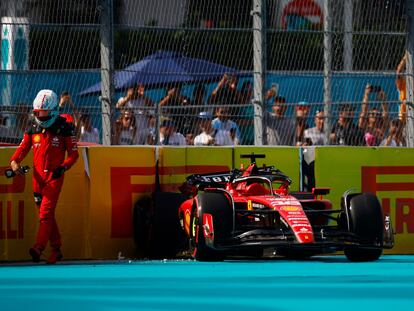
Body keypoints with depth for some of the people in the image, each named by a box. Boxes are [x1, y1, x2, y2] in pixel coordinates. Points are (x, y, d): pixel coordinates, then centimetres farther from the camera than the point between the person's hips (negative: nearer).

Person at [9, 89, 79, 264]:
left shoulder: (64, 128, -5)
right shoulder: (33, 129, 8)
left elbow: (73, 153, -3)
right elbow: (23, 148, 6)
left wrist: (63, 167, -20)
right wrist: (14, 162, -15)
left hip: (54, 177, -5)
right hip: (38, 177, 5)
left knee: (46, 213, -16)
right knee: (47, 215, 10)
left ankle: (39, 248, -24)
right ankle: (56, 249, 20)